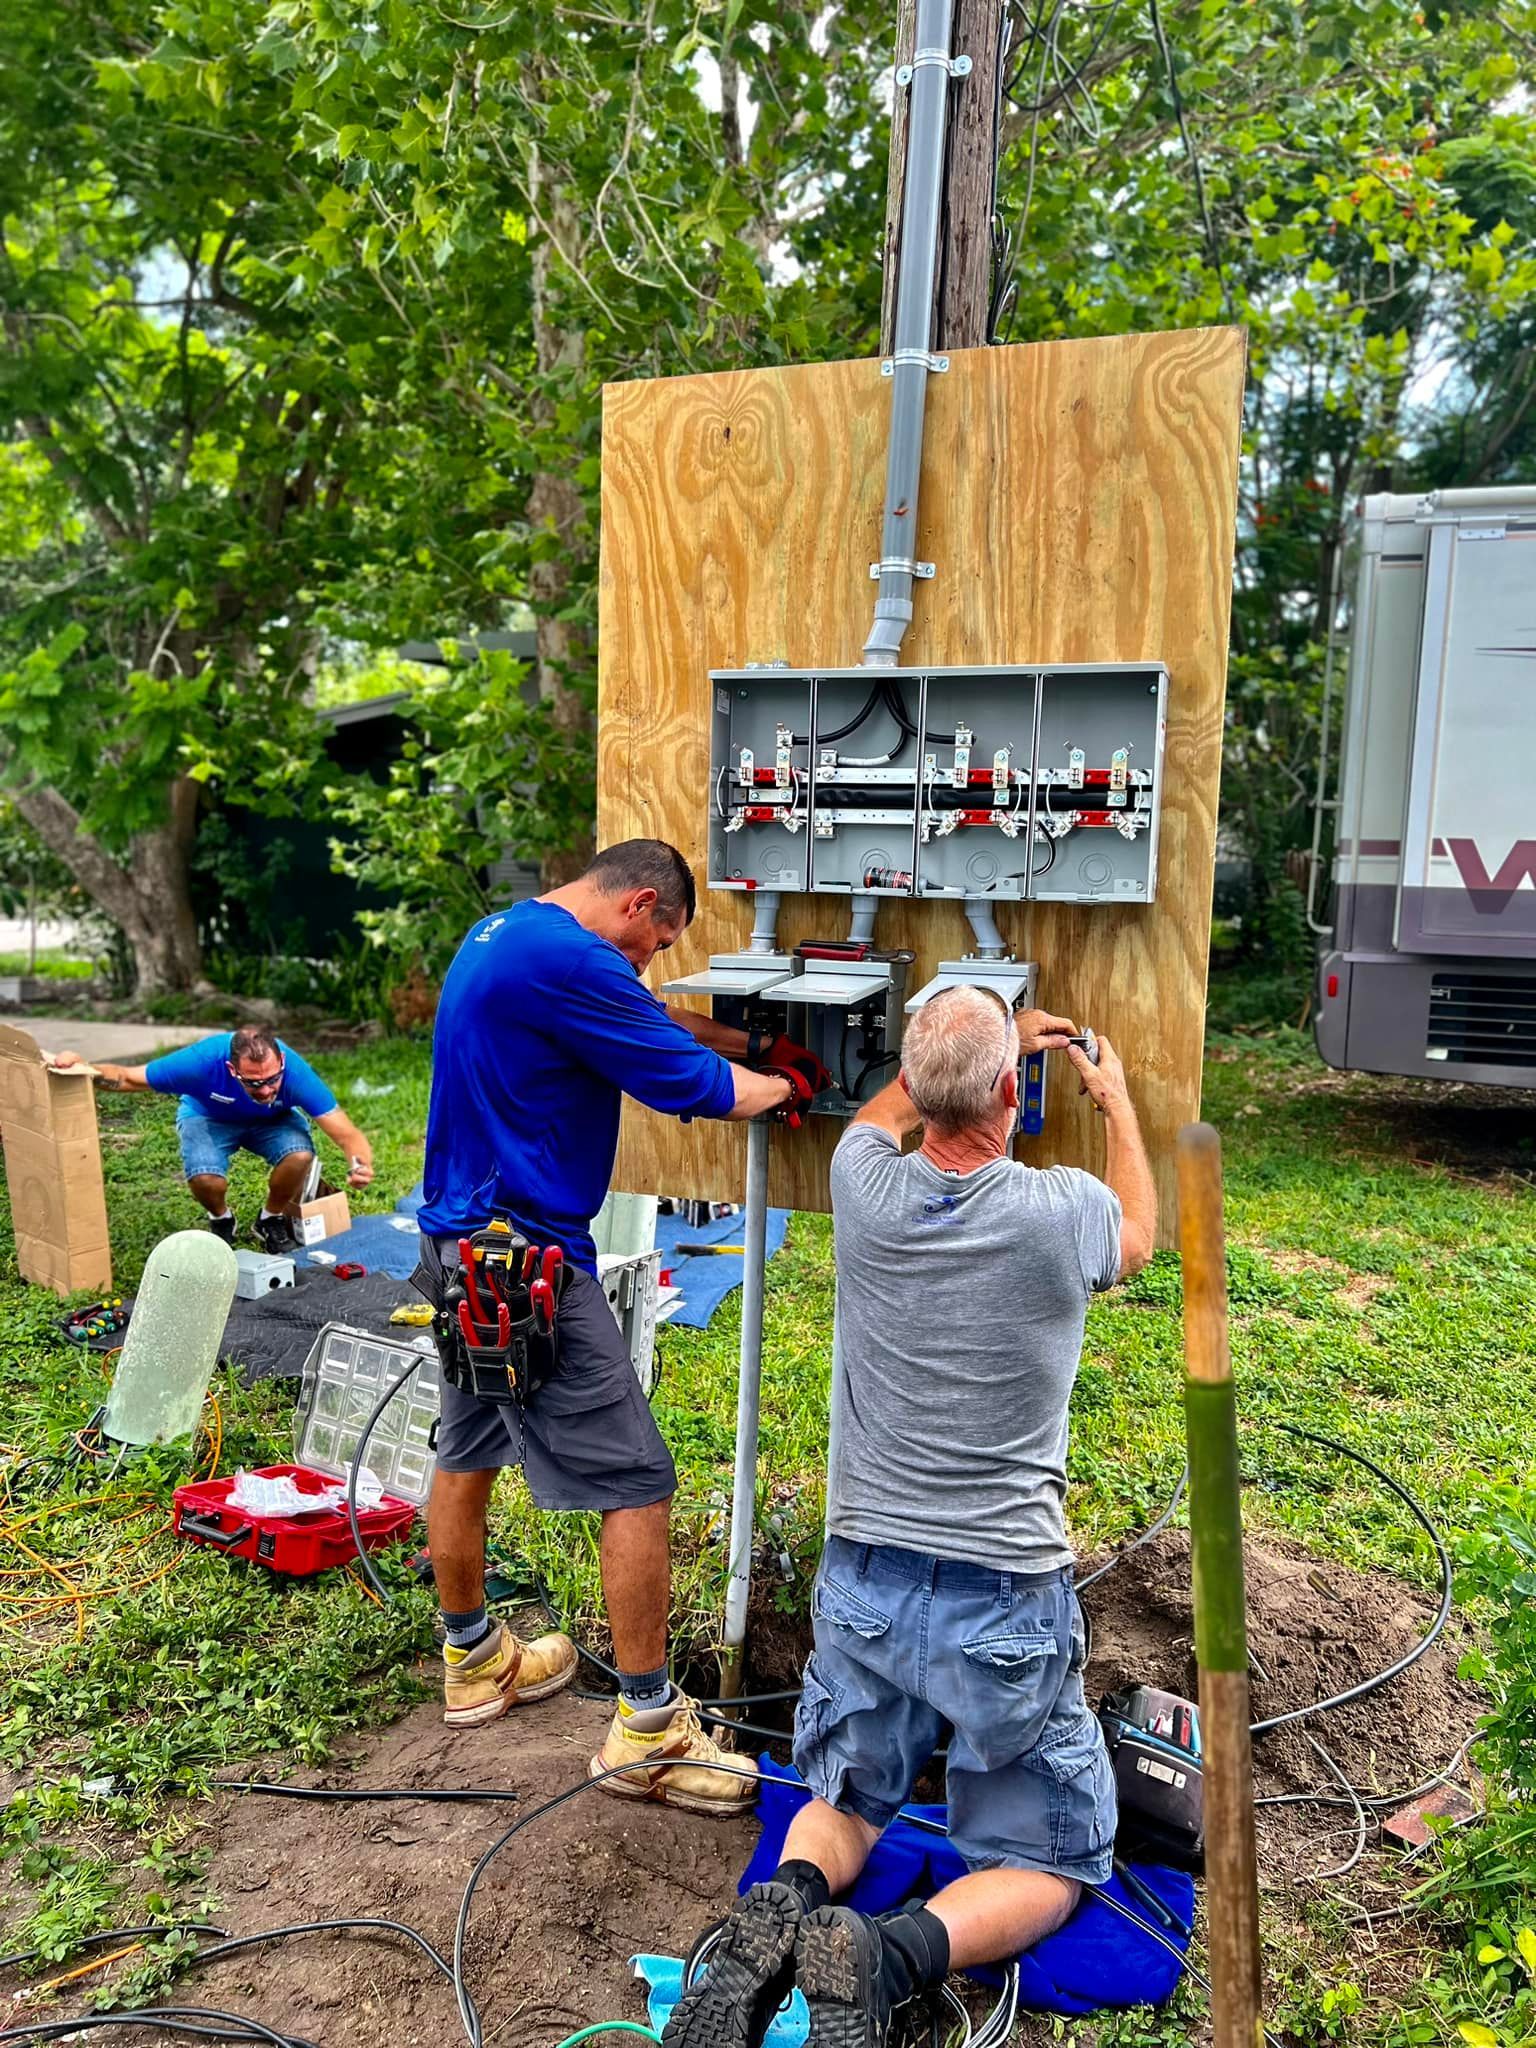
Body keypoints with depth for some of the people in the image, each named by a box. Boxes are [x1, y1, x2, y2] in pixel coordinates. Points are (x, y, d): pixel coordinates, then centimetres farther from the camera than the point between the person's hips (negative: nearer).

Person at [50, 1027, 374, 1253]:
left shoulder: (295, 1071, -36)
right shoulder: (204, 1060, -38)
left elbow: (347, 1134, -36)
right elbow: (129, 1078, -21)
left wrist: (359, 1166, -58)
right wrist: (83, 1067, -40)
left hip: (273, 1121, 1)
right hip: (209, 1117, -1)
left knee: (300, 1156, -33)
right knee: (206, 1179, -33)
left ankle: (272, 1219, 1)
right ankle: (221, 1220, 6)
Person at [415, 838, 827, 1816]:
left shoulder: (500, 932, 12)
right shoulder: (569, 960, -21)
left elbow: (650, 1016, 20)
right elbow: (689, 1083, -15)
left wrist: (755, 1045, 16)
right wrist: (783, 1086, 3)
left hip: (460, 1241, 11)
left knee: (468, 1453, 22)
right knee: (638, 1483, -2)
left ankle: (474, 1660, 41)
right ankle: (649, 1728, 8)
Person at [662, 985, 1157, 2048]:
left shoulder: (864, 1185, -9)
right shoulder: (1062, 1213, -17)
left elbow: (885, 1109, 18)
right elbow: (1140, 1234, 11)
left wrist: (996, 1036, 29)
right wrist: (1117, 1099, 26)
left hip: (863, 1587, 3)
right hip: (1007, 1606, -3)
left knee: (847, 1802, 27)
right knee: (1054, 1868, 16)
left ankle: (786, 1905, -5)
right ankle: (893, 1956, -12)